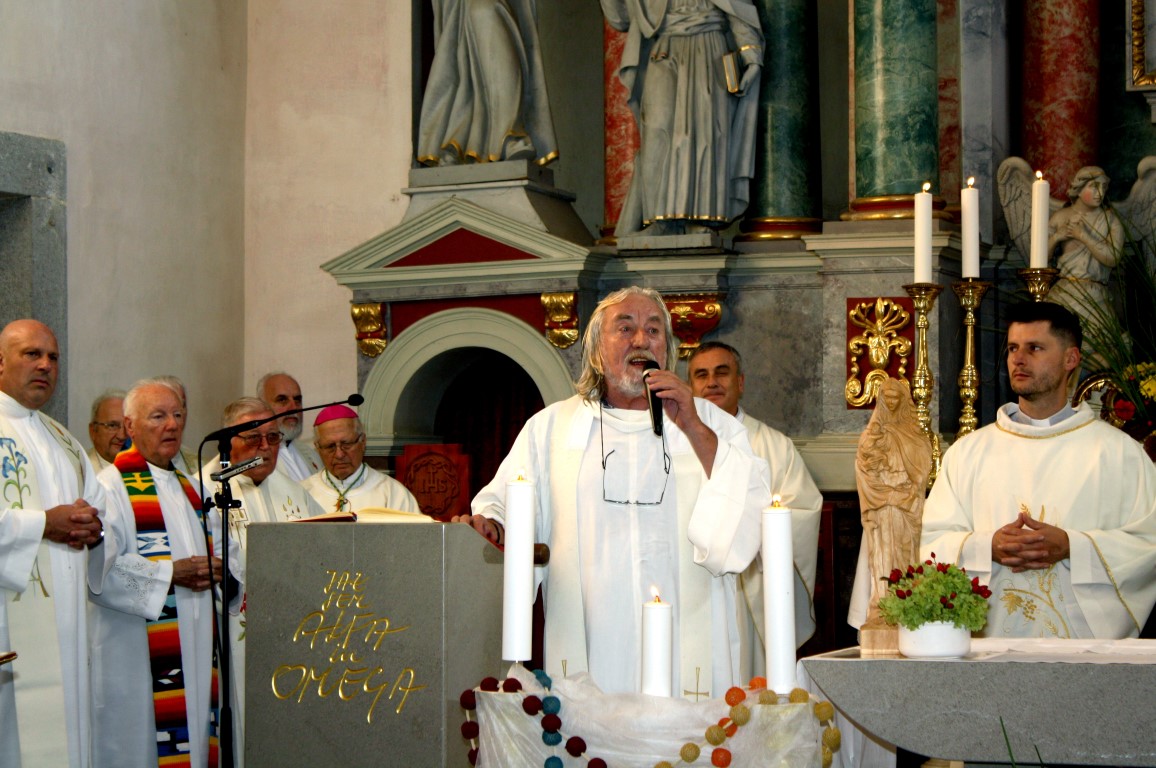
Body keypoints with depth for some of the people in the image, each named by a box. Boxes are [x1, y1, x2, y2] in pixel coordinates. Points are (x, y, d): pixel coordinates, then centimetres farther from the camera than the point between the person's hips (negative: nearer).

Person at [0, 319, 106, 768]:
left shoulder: (63, 441, 22)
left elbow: (97, 505, 24)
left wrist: (92, 527, 2)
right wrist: (43, 523, -17)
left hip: (63, 611, 8)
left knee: (64, 722, 5)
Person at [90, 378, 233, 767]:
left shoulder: (191, 487, 17)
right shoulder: (112, 487, -9)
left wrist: (216, 568, 0)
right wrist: (171, 573, -19)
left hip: (196, 649, 8)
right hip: (138, 658, -8)